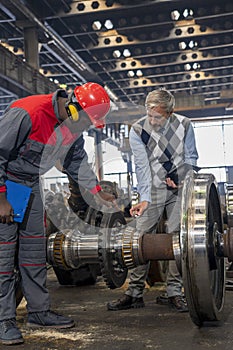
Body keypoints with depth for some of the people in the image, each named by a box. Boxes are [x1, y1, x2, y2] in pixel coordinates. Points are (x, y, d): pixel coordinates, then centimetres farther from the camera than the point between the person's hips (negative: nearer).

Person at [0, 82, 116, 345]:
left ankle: (39, 311, 18)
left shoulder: (72, 126, -2)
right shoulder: (27, 113, -28)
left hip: (31, 184, 8)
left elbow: (76, 161, 14)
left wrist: (98, 191, 12)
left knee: (34, 249, 9)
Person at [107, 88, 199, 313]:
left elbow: (191, 157, 5)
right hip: (152, 191, -1)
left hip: (179, 188, 1)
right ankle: (135, 292, 4)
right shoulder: (137, 131, -11)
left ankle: (174, 292, 9)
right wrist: (144, 199, -24)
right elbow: (142, 166, -15)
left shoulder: (184, 125, -6)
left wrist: (180, 178, -11)